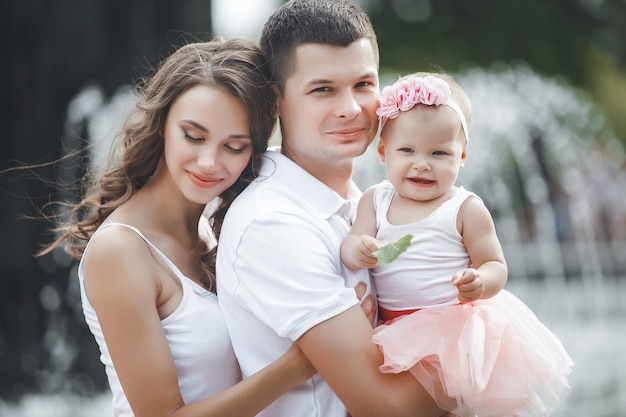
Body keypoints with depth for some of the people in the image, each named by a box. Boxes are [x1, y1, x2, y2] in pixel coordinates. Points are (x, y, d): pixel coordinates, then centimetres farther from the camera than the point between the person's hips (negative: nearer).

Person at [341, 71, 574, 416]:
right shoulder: (374, 201, 6)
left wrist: (480, 283, -28)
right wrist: (357, 250, -27)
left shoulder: (466, 210, -5)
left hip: (457, 328, -3)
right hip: (395, 333, 3)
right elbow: (350, 245, -3)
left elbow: (495, 266, -5)